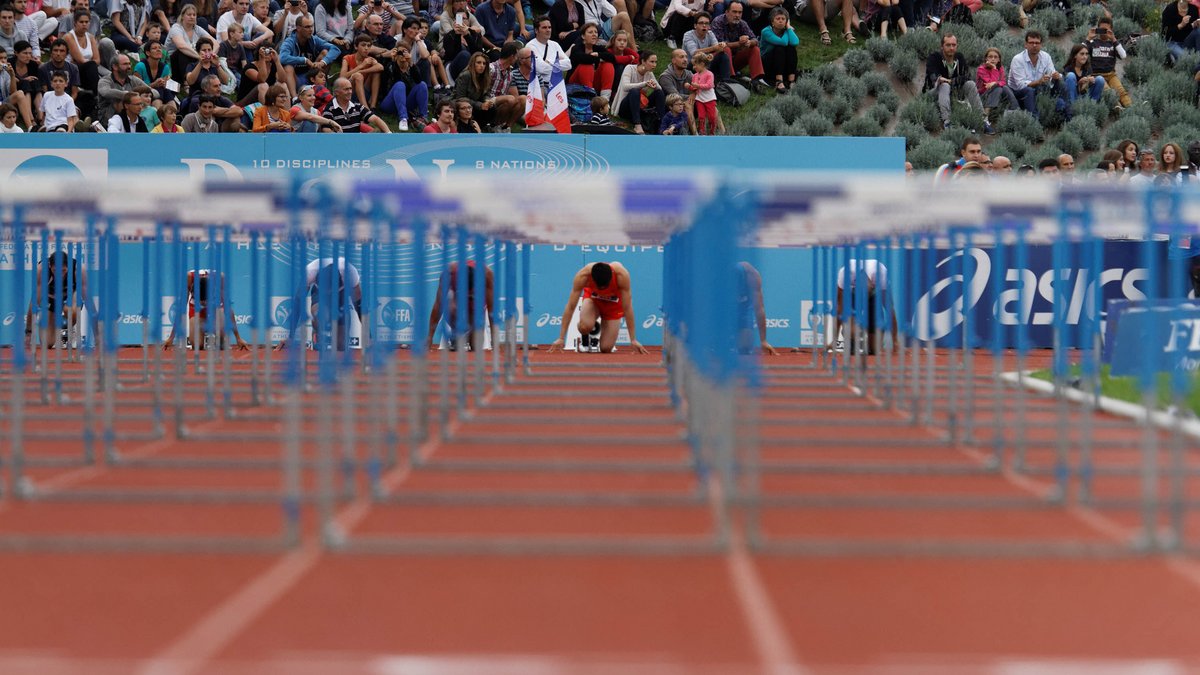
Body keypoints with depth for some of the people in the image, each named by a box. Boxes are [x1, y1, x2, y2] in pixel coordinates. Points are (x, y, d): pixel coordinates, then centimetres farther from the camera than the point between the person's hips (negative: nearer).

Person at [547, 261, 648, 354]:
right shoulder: (582, 275, -36)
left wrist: (633, 340, -29)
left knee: (606, 348, -12)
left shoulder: (622, 275, -39)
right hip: (592, 298, 0)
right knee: (585, 327, -33)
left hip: (613, 303, 0)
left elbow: (627, 308, -31)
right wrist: (561, 339, -30)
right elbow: (570, 307, -30)